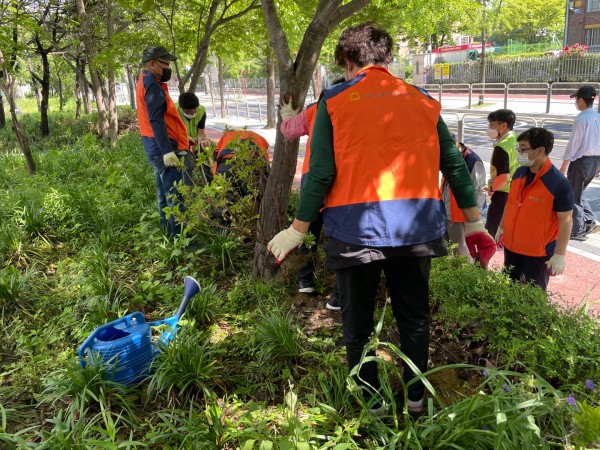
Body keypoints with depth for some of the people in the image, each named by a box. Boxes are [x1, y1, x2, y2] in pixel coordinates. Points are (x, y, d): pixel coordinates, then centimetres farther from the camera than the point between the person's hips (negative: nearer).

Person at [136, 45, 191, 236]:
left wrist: (181, 137, 24)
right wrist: (167, 151, -27)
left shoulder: (146, 82, 19)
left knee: (165, 196, 16)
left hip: (157, 148, 11)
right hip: (163, 149, -11)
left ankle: (168, 233, 26)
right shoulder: (152, 85, -14)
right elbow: (156, 120, -23)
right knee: (176, 198, -8)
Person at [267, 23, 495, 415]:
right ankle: (416, 401, 32)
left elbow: (320, 174, -6)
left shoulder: (335, 100, -1)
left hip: (356, 227, -3)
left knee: (358, 323, 14)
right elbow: (455, 166, 10)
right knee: (414, 317, 20)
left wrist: (297, 231, 3)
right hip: (416, 227, 4)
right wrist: (475, 224, 18)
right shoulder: (423, 101, 9)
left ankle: (372, 405, 25)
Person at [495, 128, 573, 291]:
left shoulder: (559, 184, -22)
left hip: (539, 252, -6)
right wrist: (501, 227, 18)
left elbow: (566, 220, -18)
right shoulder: (519, 173, -2)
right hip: (511, 245, 6)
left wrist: (560, 254, -16)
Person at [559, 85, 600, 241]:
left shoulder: (581, 119, -16)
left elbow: (573, 144, -16)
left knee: (574, 197, 6)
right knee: (577, 193, 24)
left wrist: (564, 166, -10)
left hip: (581, 161, -8)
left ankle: (578, 231, 12)